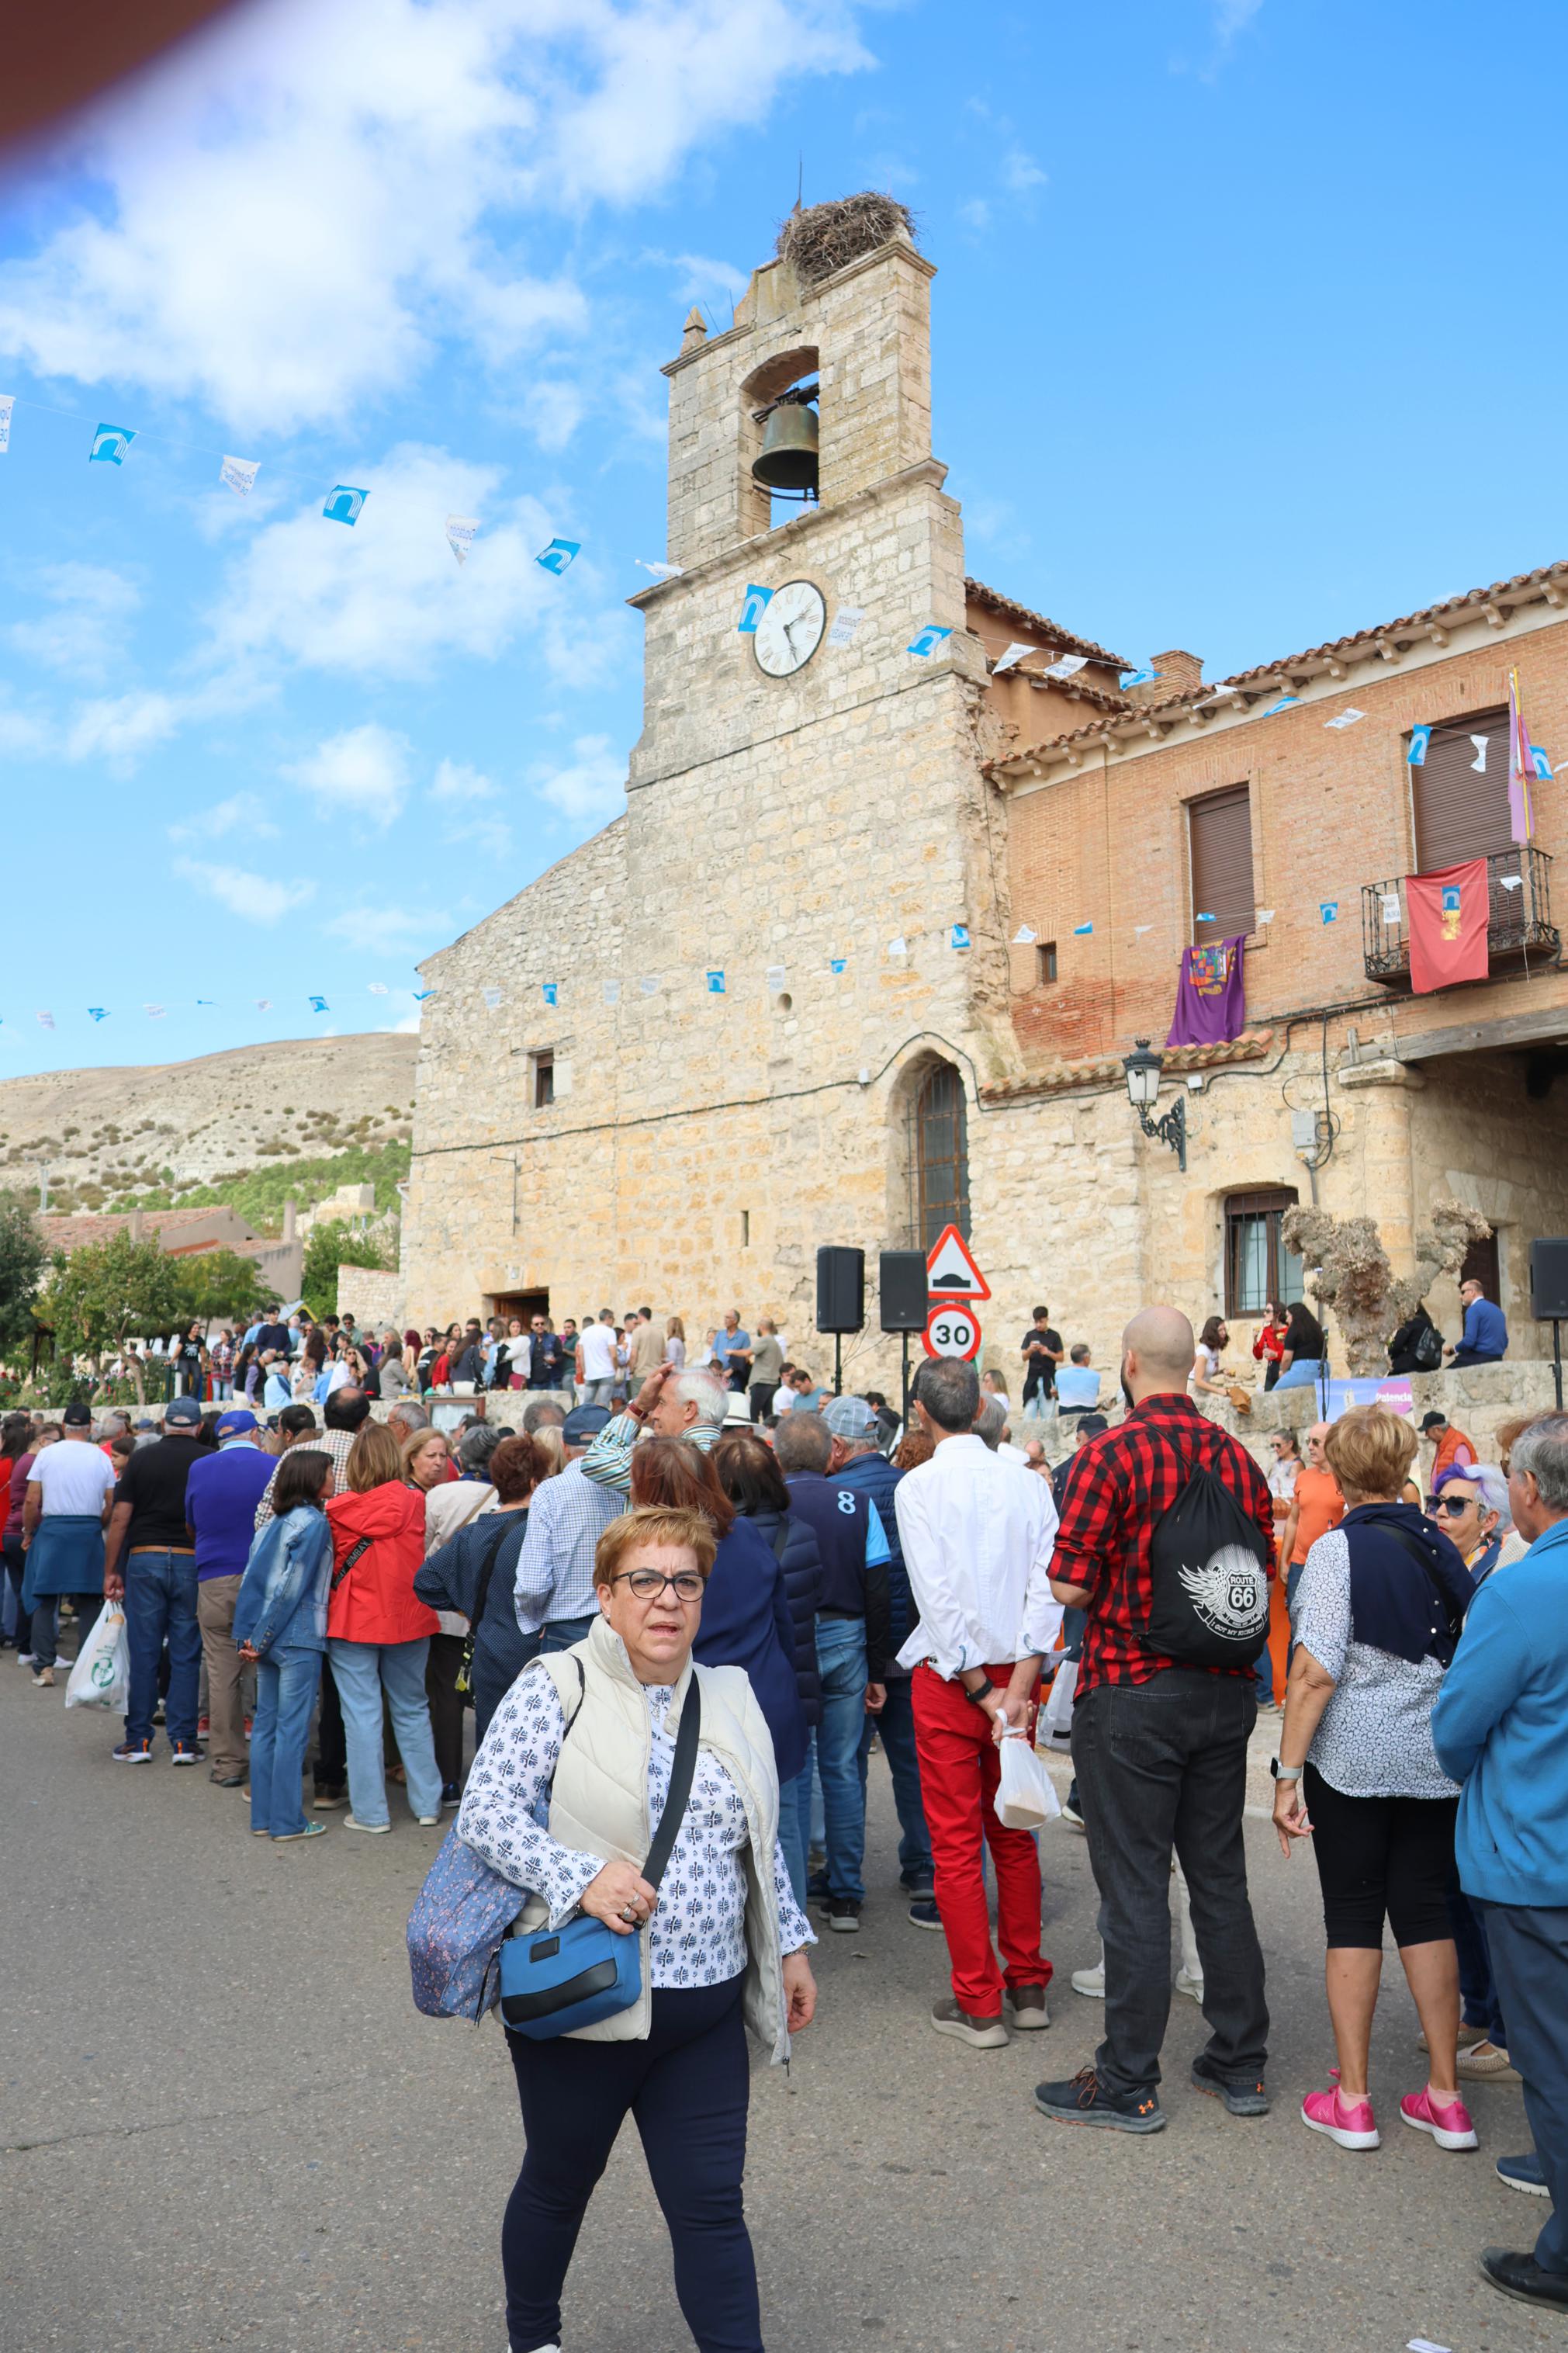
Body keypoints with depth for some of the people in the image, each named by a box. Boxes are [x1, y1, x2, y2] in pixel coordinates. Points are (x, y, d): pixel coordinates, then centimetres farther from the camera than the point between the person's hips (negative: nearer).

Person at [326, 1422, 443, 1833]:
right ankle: (427, 1804, 20)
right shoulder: (415, 1503, -8)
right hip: (407, 1619, 2)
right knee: (412, 1710, 14)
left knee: (362, 1714, 5)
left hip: (353, 1622, -2)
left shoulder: (338, 1510, -11)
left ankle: (370, 1811, 9)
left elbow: (330, 1567, 2)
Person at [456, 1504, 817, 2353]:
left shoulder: (732, 1696, 5)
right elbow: (484, 1811, -16)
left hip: (707, 2006, 3)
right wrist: (582, 1877, -26)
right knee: (558, 2186, 18)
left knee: (711, 2205, 6)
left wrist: (790, 1943, 14)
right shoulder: (555, 1689, -12)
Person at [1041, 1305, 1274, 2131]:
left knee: (1134, 1888, 3)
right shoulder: (1238, 1458, 1)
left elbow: (1070, 1587, -17)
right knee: (1221, 1878, 16)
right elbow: (1263, 1579, 7)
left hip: (1132, 1692, -6)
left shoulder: (1108, 1456, -16)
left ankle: (1128, 2085, 13)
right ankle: (1240, 2064, 28)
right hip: (1226, 1692, 6)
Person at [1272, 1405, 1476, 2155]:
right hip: (1434, 1759, 5)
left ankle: (1351, 2101, 13)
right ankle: (1445, 2097, 20)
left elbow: (1317, 1671, -18)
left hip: (1353, 1756, -5)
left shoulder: (1340, 1547, -13)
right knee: (1425, 1911, 13)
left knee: (1354, 1916, 5)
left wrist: (1289, 1770, -13)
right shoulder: (1439, 1545, 4)